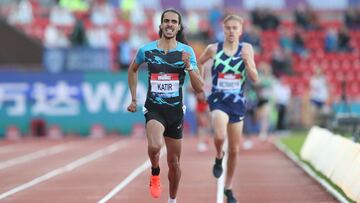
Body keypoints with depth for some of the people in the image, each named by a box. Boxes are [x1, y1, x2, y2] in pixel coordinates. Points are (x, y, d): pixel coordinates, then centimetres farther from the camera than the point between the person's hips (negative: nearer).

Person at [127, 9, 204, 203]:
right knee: (154, 146, -31)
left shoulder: (187, 52, -3)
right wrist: (133, 98, 16)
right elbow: (132, 69, 19)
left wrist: (189, 66, -21)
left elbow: (199, 88, -6)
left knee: (174, 163, 10)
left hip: (175, 111, 2)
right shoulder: (146, 50, -3)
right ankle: (155, 174, 1)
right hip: (154, 109, -2)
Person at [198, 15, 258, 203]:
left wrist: (247, 62, -23)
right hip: (218, 100, -2)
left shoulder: (246, 48, -4)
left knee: (234, 150, 9)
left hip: (237, 102, 2)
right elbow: (199, 62, 16)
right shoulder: (213, 49, -4)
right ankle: (218, 157, 5)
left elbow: (254, 78, -7)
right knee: (220, 136, -31)